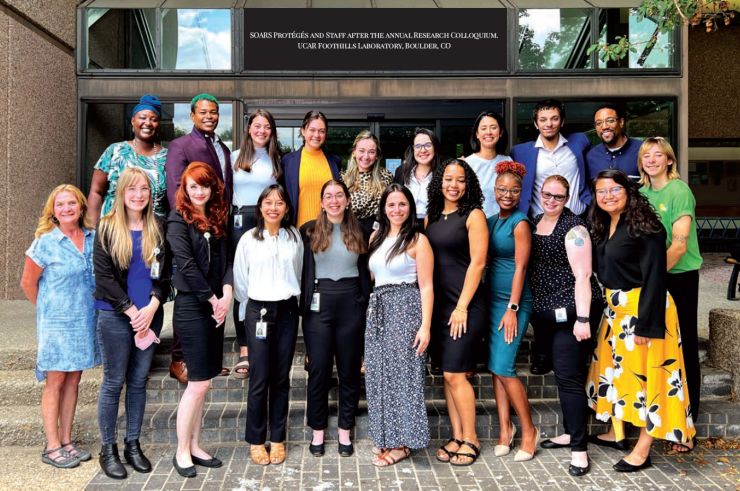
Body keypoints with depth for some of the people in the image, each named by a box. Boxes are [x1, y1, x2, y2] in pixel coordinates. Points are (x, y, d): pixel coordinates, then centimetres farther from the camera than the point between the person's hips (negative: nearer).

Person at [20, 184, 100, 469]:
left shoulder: (93, 238, 2)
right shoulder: (46, 242, -10)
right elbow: (28, 283, -2)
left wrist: (85, 306, 12)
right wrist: (48, 309, 7)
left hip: (85, 320, 4)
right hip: (57, 322, -4)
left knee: (73, 381, 11)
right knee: (55, 382, 3)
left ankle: (66, 441, 22)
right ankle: (52, 448, 12)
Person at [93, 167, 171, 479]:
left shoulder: (158, 228, 6)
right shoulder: (107, 228, -2)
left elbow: (165, 273, 4)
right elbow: (103, 275, -8)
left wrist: (153, 305, -11)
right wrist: (131, 310, -13)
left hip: (150, 315, 3)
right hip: (115, 316, -3)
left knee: (139, 381, 11)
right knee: (113, 382, 4)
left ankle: (133, 445, 23)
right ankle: (108, 449, 17)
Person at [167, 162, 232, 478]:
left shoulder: (218, 219, 12)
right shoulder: (178, 220, -5)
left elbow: (226, 259, 7)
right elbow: (186, 264, -13)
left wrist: (227, 293, -8)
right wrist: (211, 298, -10)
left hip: (215, 307, 6)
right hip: (191, 307, -6)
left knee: (202, 382, 11)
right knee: (199, 382, -5)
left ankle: (195, 446, 21)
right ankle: (182, 452, 9)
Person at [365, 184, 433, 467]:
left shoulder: (417, 239, -5)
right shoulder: (376, 237, 13)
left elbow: (426, 286, -9)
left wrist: (425, 325, -16)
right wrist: (373, 308, 7)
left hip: (405, 307, -6)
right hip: (378, 308, 6)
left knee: (401, 372, -2)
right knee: (379, 374, 9)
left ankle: (401, 442, 9)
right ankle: (385, 437, 22)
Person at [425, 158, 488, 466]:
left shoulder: (473, 215, -5)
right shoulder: (431, 217, 11)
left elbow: (477, 262, -11)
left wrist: (462, 306, -14)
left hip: (466, 306, -6)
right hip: (438, 305, 6)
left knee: (455, 374, -6)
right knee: (447, 374, 9)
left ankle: (470, 439, 10)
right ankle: (456, 436, 20)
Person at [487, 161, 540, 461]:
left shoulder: (520, 223, -8)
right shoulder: (491, 221, 12)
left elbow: (520, 267, -12)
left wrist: (512, 308, -15)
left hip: (513, 302, -7)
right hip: (492, 299, 7)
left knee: (503, 367, -9)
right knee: (494, 367, 8)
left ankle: (529, 430, 7)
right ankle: (505, 429, 19)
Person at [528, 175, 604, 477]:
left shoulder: (573, 227, -11)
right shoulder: (535, 223, 12)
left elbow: (582, 275, -16)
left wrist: (583, 319, -21)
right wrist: (533, 309, 16)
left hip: (570, 312, -8)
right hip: (547, 313, 8)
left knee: (569, 377, -8)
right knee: (562, 373, 16)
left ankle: (579, 447, 0)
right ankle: (570, 432, 30)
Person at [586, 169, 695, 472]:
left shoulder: (644, 225, -16)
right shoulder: (603, 226, 9)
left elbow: (654, 276, -20)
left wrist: (646, 323, -23)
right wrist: (611, 306, 10)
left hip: (643, 309, -9)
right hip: (616, 310, 9)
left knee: (645, 373, -1)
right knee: (617, 369, 16)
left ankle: (643, 450, 8)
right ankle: (617, 432, 32)